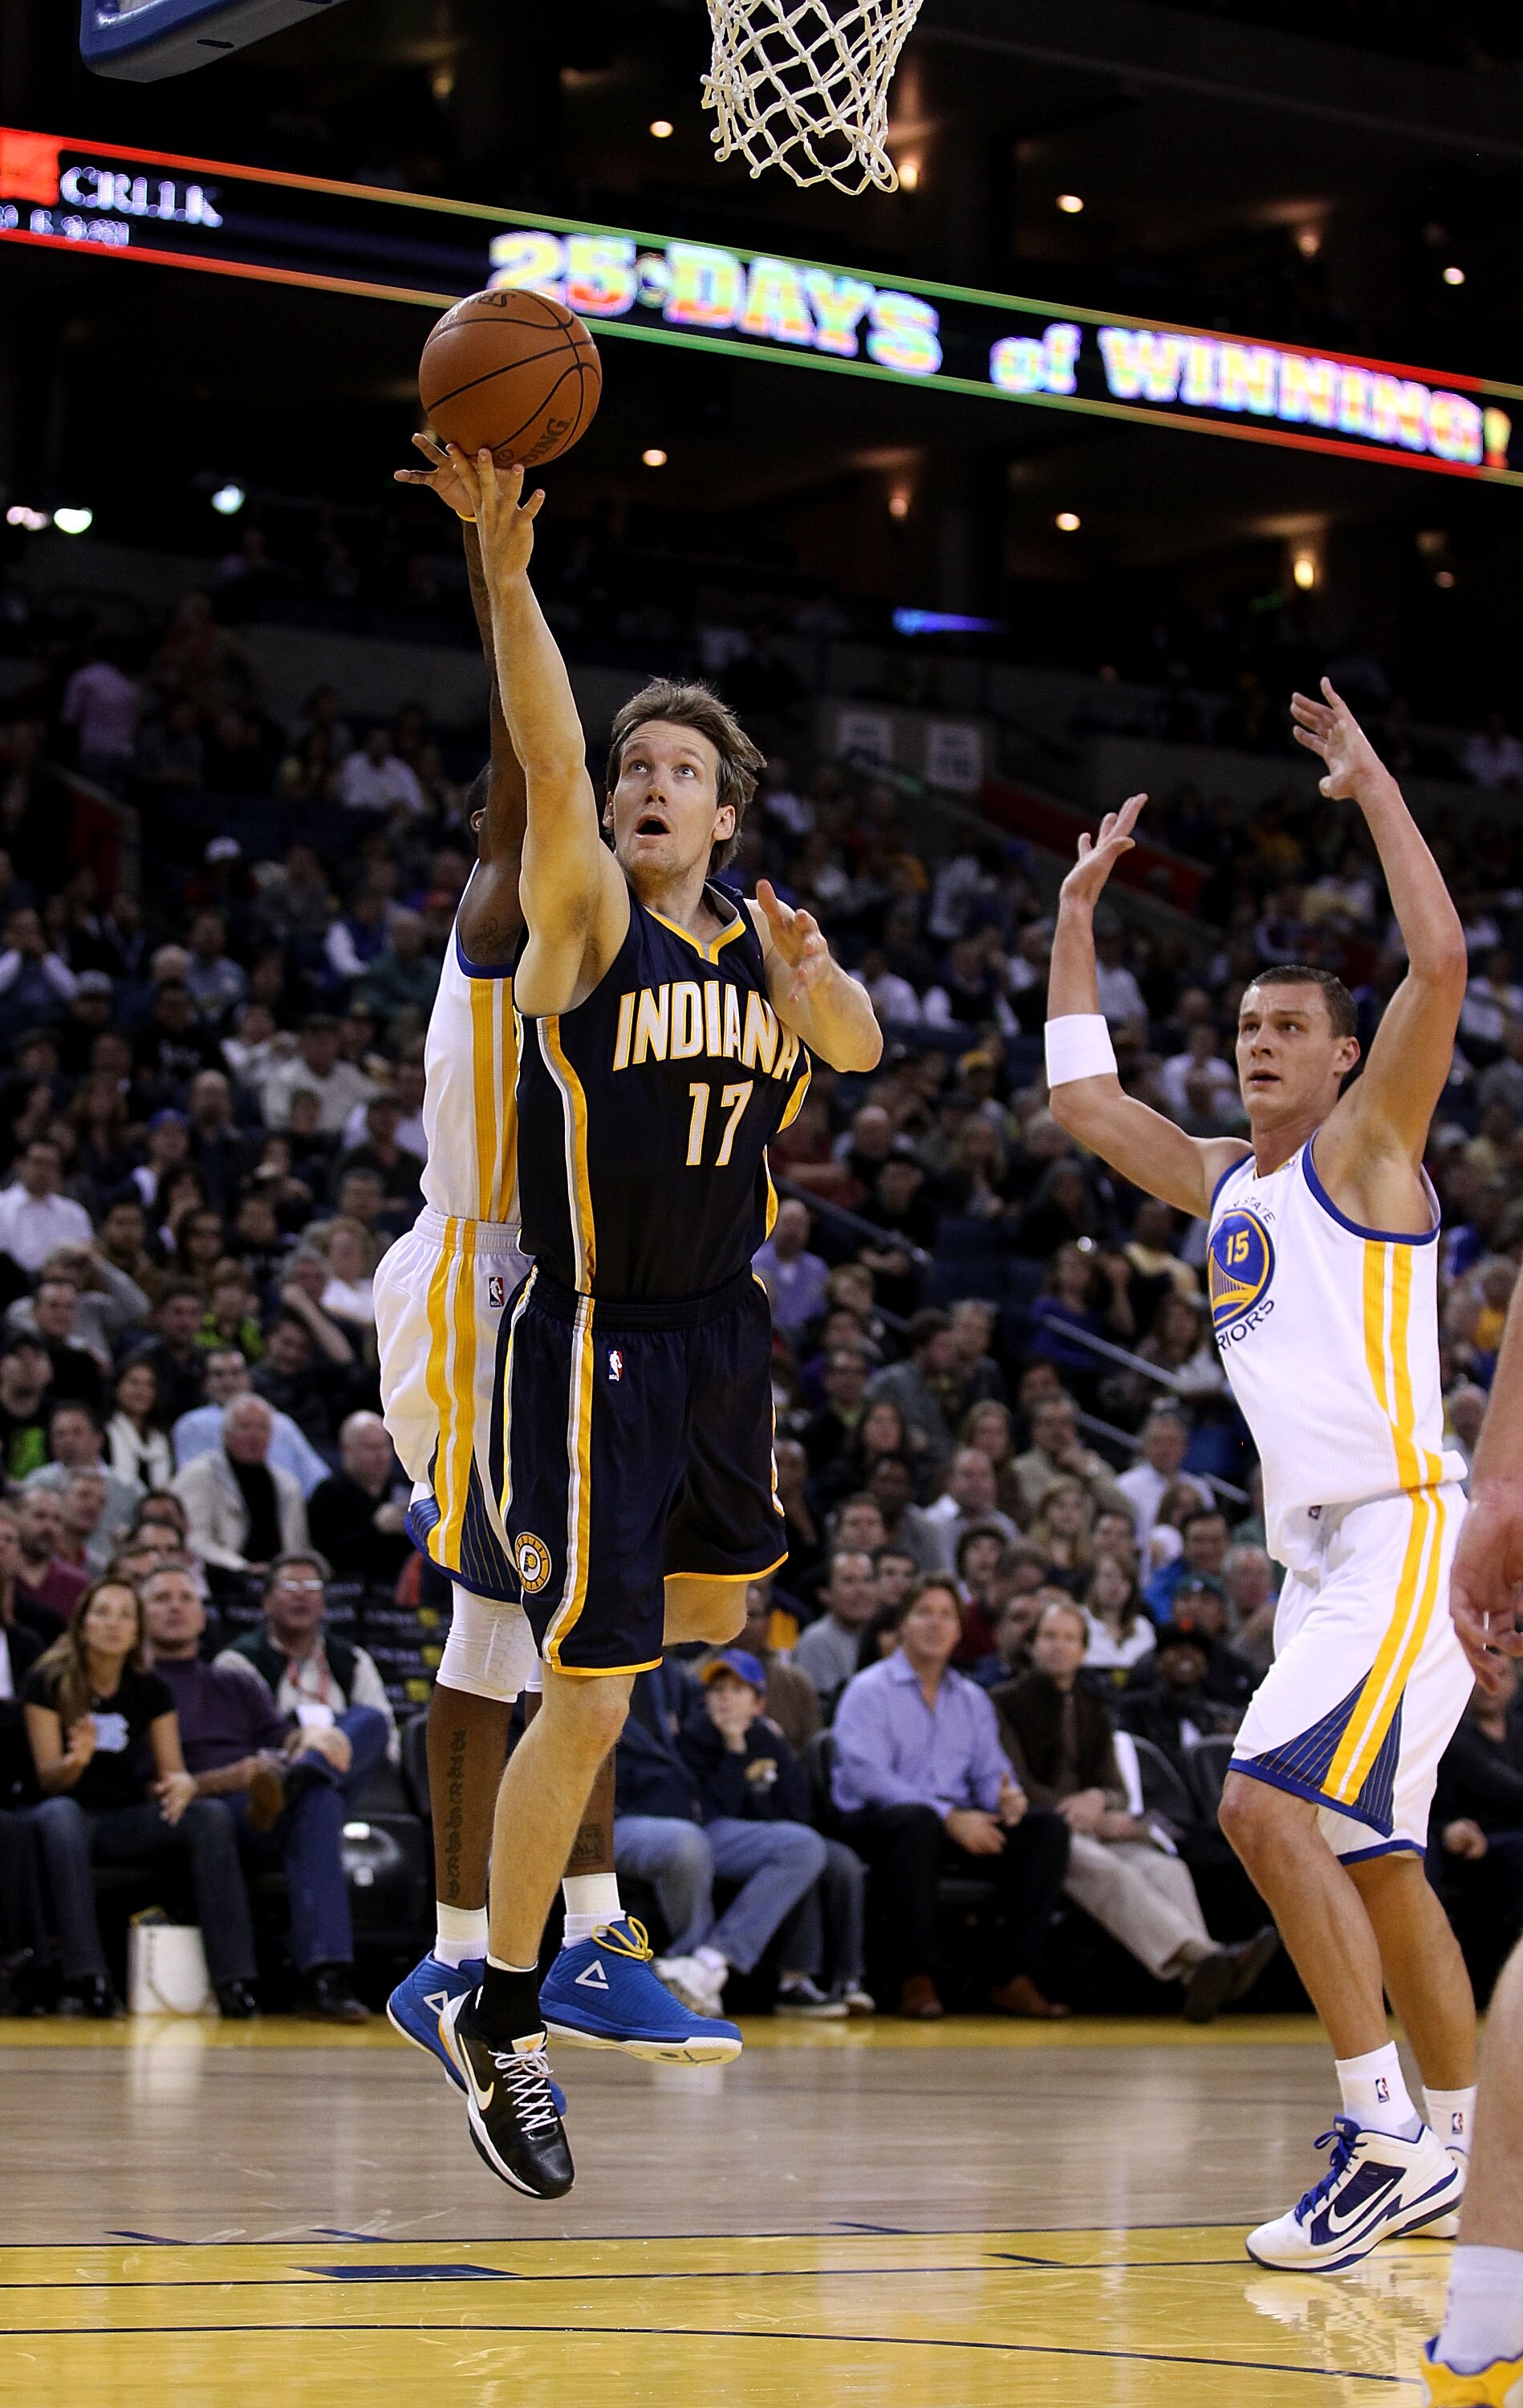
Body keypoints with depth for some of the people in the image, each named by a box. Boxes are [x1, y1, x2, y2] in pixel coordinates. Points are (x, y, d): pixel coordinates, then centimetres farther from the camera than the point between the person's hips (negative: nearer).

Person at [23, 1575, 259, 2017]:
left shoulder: (151, 1690, 6)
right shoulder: (47, 1682, -4)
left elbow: (171, 1771, 3)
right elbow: (48, 1778, -9)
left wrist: (181, 1784, -22)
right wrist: (76, 1760, -32)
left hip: (129, 1822, 3)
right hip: (75, 1815, -3)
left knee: (212, 1816, -24)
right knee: (59, 1816, -40)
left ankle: (233, 1977, -30)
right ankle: (86, 1976, -44)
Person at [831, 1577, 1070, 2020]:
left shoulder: (972, 1700, 21)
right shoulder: (870, 1691, 0)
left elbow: (990, 1772, 13)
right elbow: (867, 1776, -14)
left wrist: (1008, 1797, -15)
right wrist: (948, 1817, -24)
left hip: (959, 1822, 6)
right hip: (878, 1824, -6)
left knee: (1047, 1828, -16)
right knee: (918, 1819, -40)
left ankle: (1015, 1979, -20)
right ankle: (918, 1982, -37)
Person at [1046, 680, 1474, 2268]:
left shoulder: (1367, 1145, -3)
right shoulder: (1222, 1181, 17)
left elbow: (1441, 963, -17)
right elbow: (1081, 1102, 27)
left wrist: (1373, 786, -11)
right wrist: (1078, 911, 26)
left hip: (1403, 1532, -9)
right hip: (1316, 1549, 9)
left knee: (1268, 1802, -21)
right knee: (1374, 1857, 12)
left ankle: (1383, 2139, -20)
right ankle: (1448, 2162, 21)